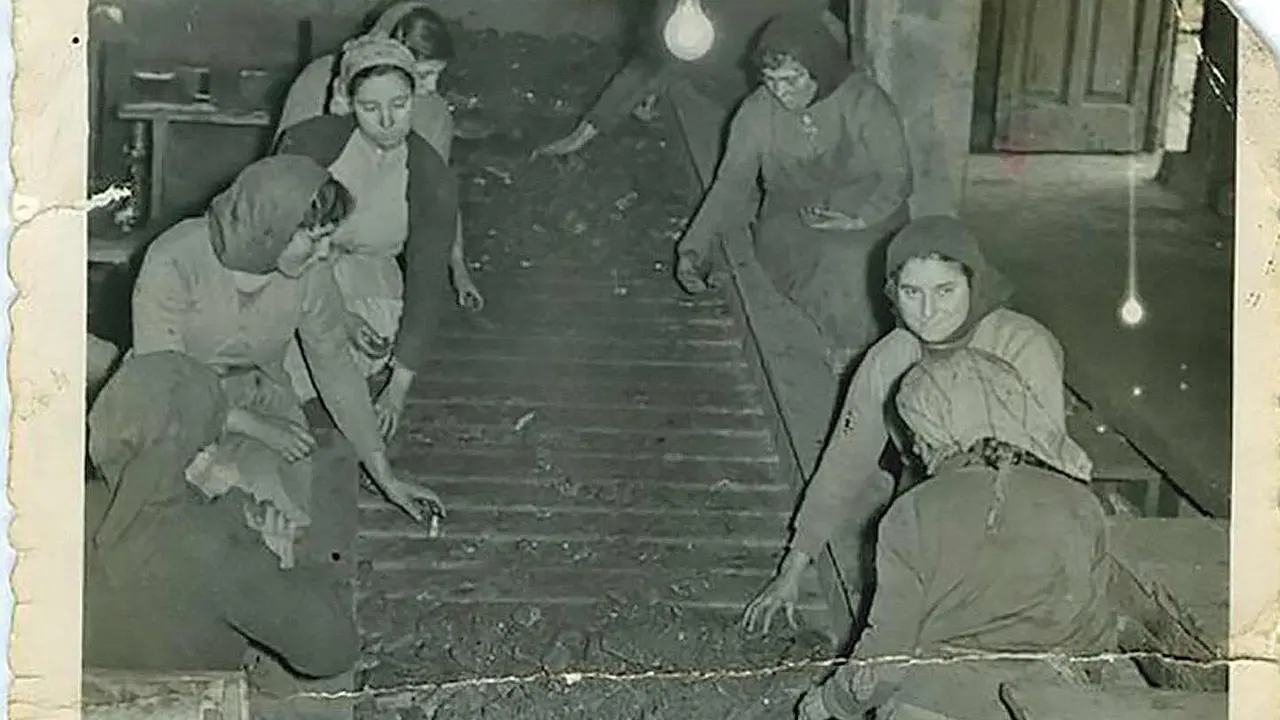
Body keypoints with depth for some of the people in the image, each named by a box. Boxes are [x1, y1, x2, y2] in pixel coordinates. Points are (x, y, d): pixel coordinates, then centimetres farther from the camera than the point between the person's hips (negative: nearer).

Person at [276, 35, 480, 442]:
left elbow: (426, 285, -15)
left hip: (367, 272, 2)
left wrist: (399, 389, -19)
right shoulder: (309, 143, -20)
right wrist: (338, 316, -26)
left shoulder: (432, 180, -16)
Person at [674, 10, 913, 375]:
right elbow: (732, 182, 1)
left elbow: (896, 176, -5)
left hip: (867, 216, -1)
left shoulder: (864, 101, -7)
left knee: (852, 258, -34)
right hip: (791, 224, 1)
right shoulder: (757, 111, -1)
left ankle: (855, 348, -12)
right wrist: (695, 245, -11)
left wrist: (858, 215, -25)